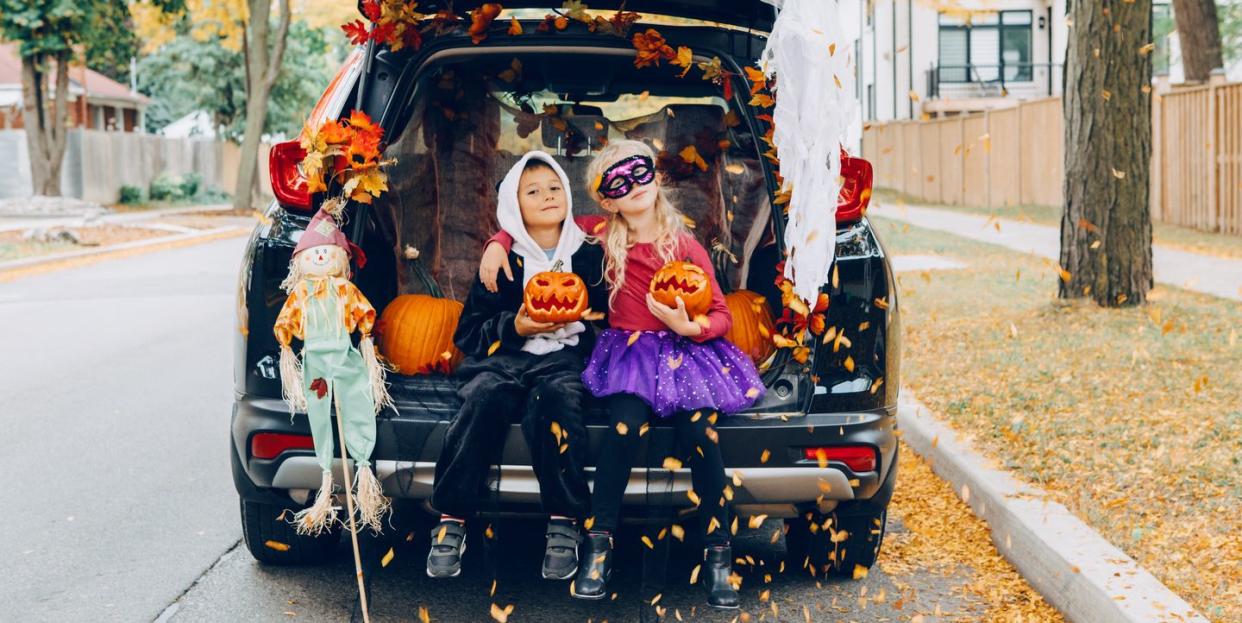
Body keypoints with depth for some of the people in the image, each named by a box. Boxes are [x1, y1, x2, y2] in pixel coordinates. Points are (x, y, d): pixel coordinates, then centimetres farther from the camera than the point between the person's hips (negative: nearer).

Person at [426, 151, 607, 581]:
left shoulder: (588, 254, 15)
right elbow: (467, 332, 11)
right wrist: (514, 327, -6)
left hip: (566, 357, -1)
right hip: (505, 356, 1)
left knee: (553, 398, -36)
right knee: (484, 396, -33)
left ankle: (564, 526, -32)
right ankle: (451, 522, -29)